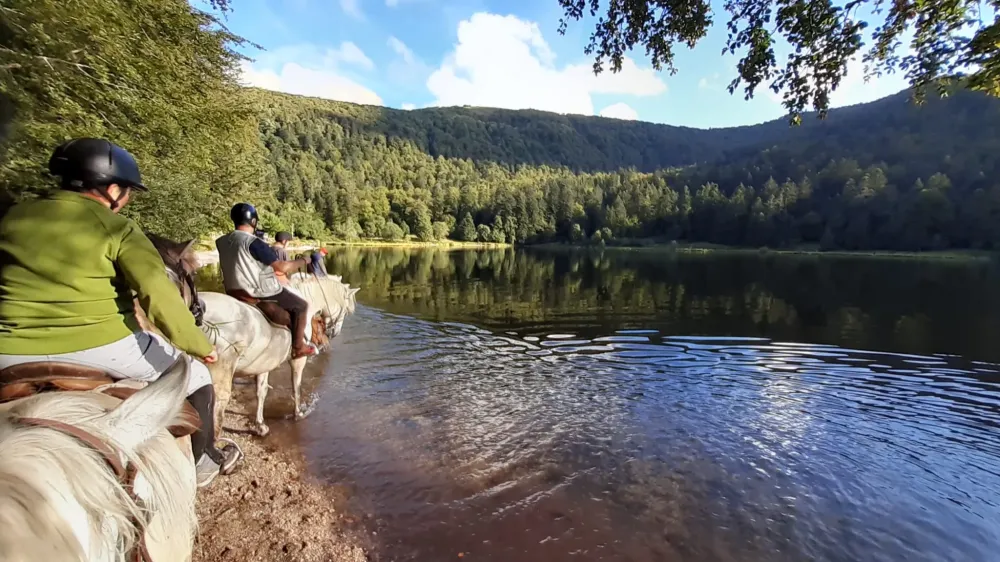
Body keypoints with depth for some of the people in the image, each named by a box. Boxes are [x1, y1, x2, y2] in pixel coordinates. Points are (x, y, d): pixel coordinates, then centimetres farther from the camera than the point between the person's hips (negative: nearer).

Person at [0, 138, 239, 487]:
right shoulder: (117, 230, -10)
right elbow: (158, 295, -20)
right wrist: (200, 346, -12)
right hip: (98, 347, -5)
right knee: (195, 375, 16)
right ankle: (202, 462, 31)